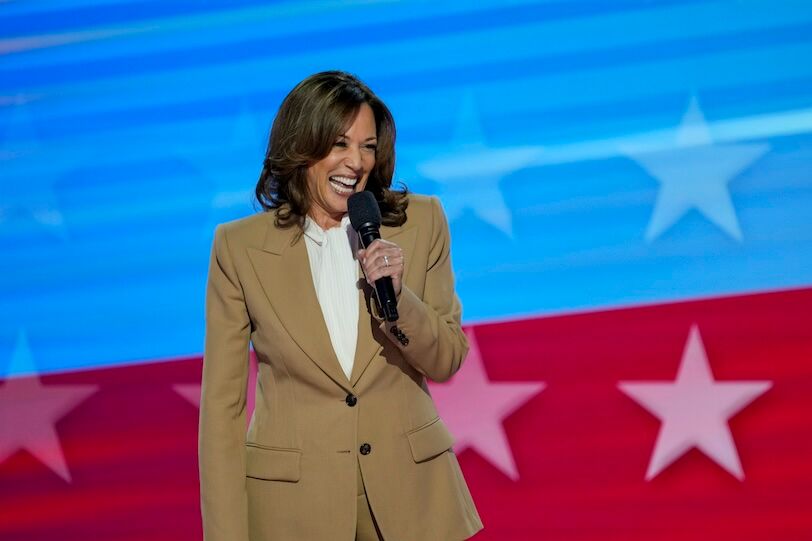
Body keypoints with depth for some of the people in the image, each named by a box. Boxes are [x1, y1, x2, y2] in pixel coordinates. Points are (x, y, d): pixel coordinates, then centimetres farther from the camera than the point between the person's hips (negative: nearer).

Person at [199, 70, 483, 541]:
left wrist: (395, 294, -16)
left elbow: (448, 359, 2)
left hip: (409, 492, 1)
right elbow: (222, 400, -4)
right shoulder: (240, 246, -5)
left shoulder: (421, 223, -2)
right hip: (293, 502, -1)